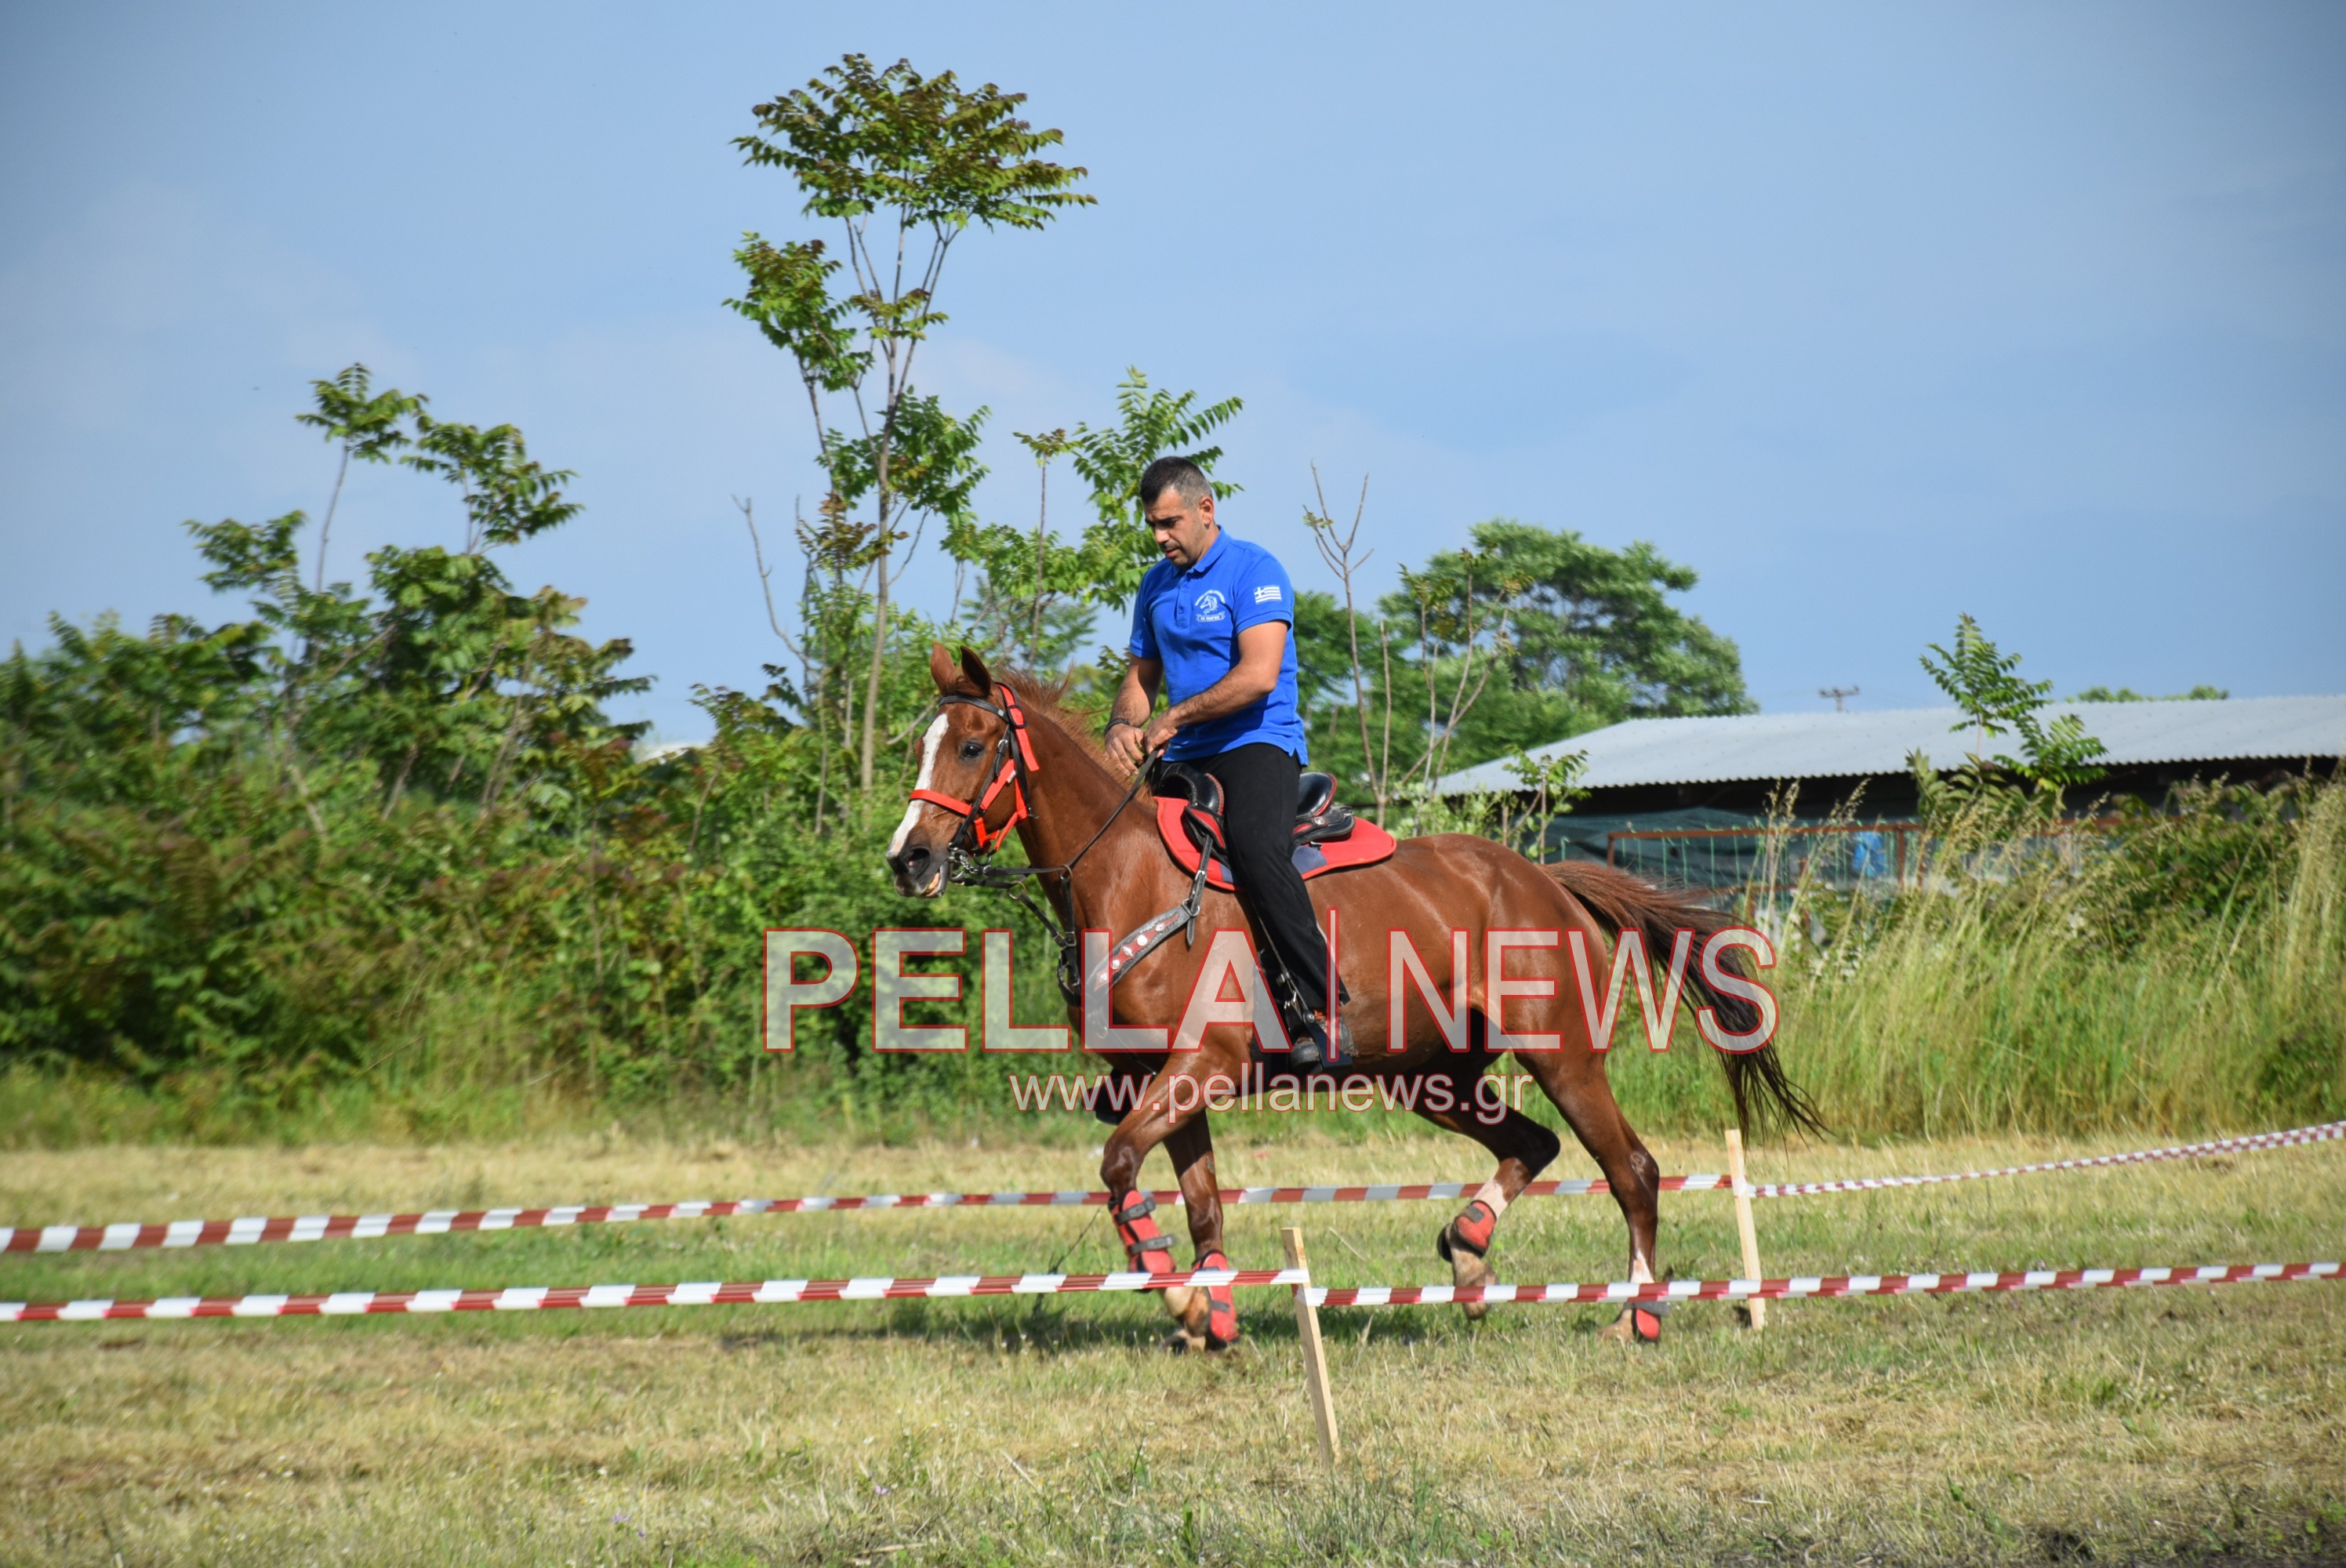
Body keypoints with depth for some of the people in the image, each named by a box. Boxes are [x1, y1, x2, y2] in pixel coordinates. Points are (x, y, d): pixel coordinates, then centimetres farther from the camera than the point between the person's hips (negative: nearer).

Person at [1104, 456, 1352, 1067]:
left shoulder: (1254, 570, -7)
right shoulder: (1157, 585, 15)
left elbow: (1259, 674, -18)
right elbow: (1142, 674, 22)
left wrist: (1175, 716, -15)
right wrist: (1125, 724, -1)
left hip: (1256, 743, -8)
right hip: (1184, 759, 8)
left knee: (1255, 845, -33)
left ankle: (1322, 1013, -35)